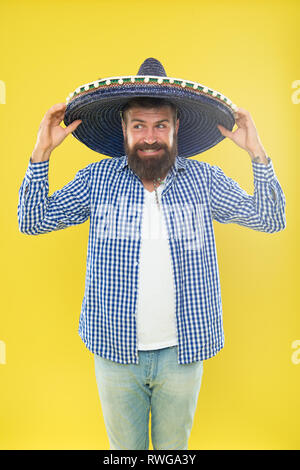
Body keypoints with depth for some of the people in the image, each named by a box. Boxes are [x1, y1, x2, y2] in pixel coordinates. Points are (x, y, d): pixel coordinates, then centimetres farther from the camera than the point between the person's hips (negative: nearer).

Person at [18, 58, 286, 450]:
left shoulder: (204, 179, -4)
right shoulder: (97, 178, -5)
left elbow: (271, 219, -3)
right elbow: (33, 222, -2)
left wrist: (257, 153, -13)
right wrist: (42, 152, -10)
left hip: (183, 352, 1)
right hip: (116, 350, 0)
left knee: (174, 448, 24)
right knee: (124, 447, 23)